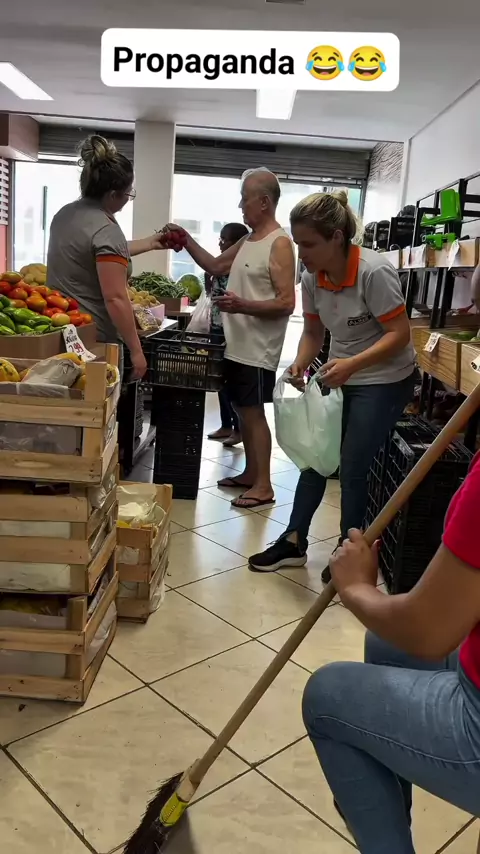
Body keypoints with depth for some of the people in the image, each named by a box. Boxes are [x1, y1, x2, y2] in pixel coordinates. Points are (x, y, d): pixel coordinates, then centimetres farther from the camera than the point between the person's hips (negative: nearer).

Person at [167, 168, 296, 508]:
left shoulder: (279, 244, -14)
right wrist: (186, 240, 14)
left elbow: (286, 303, -20)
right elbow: (215, 266, 25)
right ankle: (250, 473, 26)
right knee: (243, 410, 14)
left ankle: (264, 486, 3)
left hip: (258, 349, -9)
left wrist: (243, 305, -31)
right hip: (237, 344, 9)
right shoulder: (248, 240, 13)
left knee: (254, 412, -5)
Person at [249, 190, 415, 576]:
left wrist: (351, 364, -35)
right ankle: (294, 542, 21)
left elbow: (399, 333, -24)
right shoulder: (312, 278, -6)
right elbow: (313, 332, 5)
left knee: (352, 468, -2)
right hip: (339, 377, 7)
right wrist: (301, 364, -15)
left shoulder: (374, 272, -26)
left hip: (384, 381, -6)